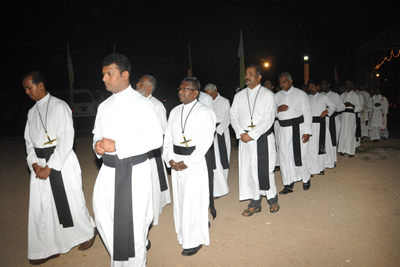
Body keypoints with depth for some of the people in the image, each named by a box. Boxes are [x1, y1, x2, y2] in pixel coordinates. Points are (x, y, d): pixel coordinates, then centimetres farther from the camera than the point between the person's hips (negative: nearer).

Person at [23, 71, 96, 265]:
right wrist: (35, 164, -5)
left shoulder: (59, 107, -9)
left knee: (70, 201, 4)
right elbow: (29, 141, 12)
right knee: (40, 205, 8)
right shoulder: (32, 112, 12)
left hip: (62, 161, -6)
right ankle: (47, 248, 23)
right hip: (40, 164, 6)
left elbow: (66, 139, -15)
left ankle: (88, 232, 29)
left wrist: (50, 167, -15)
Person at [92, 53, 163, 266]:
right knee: (103, 217, 15)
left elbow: (155, 138, -18)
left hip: (134, 171, -6)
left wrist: (117, 145, -21)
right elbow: (97, 133, 21)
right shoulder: (104, 106, 11)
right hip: (108, 170, 7)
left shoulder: (140, 104, -11)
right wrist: (97, 144, -4)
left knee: (132, 223, 4)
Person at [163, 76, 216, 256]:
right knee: (179, 199, 14)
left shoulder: (204, 112, -7)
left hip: (194, 162, -6)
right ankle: (183, 234, 34)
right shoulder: (175, 111, 11)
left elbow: (205, 141, -13)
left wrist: (187, 163, -15)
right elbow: (168, 137, 10)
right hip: (176, 162, 6)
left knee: (193, 201, 0)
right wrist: (170, 159, -4)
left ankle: (195, 240, 17)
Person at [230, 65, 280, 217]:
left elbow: (268, 119, -11)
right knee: (248, 170, 6)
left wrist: (251, 134, -16)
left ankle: (272, 199, 24)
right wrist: (240, 133, -8)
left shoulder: (267, 95, -2)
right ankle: (255, 204, 19)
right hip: (244, 140, 4)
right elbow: (233, 116, 8)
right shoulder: (239, 96, 12)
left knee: (264, 170, 0)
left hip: (263, 139, -4)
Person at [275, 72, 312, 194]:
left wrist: (307, 131, -8)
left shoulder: (300, 94, 2)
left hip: (298, 127, -3)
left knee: (301, 155, 0)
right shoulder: (277, 96, 11)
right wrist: (278, 109, -10)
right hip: (284, 130, 3)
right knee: (285, 156, 3)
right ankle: (288, 184, 13)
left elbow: (307, 113, 0)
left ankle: (306, 179, 26)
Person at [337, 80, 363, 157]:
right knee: (343, 132, -2)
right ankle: (343, 149, 6)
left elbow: (360, 107, 2)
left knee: (351, 133, -7)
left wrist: (352, 105, -13)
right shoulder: (342, 95, 14)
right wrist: (344, 105, -6)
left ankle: (351, 151, -1)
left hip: (352, 115, -3)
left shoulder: (355, 95, 3)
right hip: (344, 115, 3)